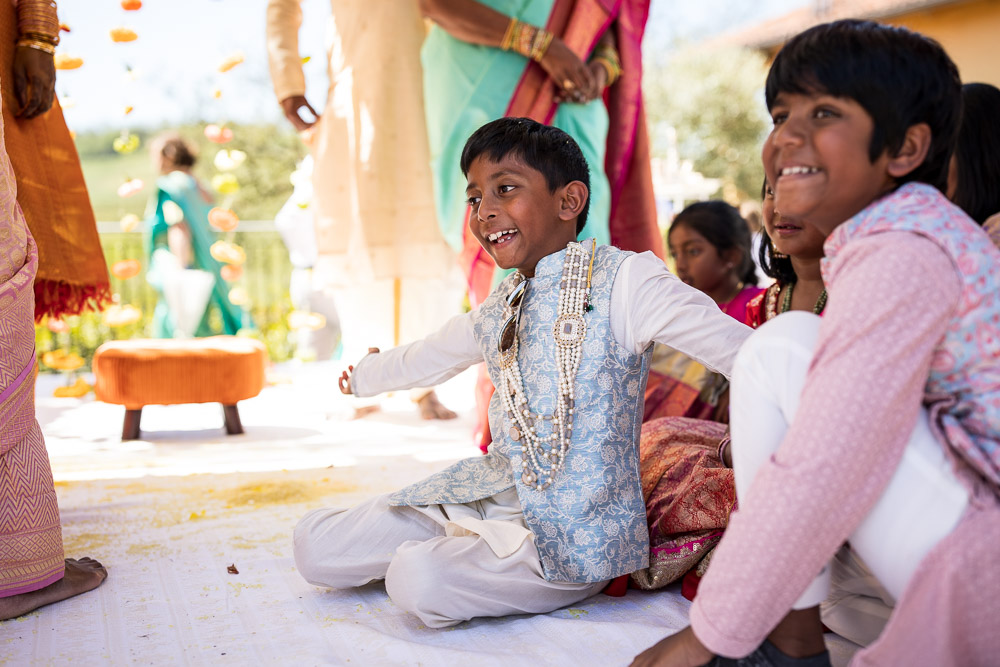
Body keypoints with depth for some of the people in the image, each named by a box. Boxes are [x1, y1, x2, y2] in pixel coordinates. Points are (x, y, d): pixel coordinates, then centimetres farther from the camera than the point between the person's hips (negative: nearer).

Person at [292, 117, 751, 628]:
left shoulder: (620, 281, -12)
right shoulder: (495, 312, 10)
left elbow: (749, 353, -19)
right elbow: (425, 357, 32)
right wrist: (361, 376, 48)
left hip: (576, 528, -7)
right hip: (493, 491, 7)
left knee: (418, 580, -31)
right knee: (314, 546, 0)